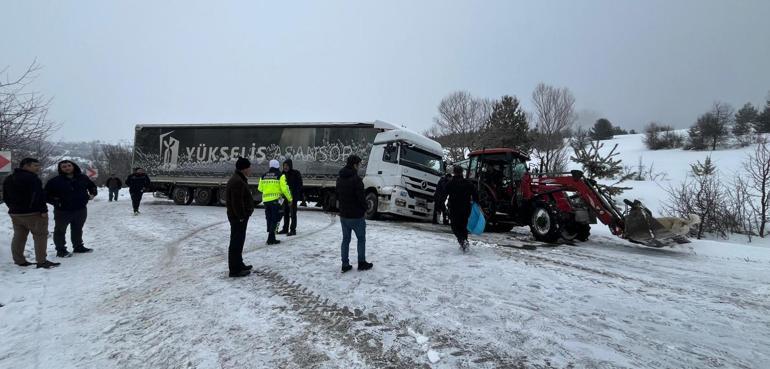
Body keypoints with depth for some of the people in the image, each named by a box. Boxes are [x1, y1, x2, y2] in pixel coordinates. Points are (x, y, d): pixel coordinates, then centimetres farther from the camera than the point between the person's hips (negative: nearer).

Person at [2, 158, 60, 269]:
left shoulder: (8, 179, 15)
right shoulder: (32, 178, -15)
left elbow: (5, 197, 20)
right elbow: (38, 196, -22)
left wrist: (13, 208, 26)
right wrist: (43, 210, -19)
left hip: (15, 213, 9)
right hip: (33, 213, -9)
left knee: (18, 237, 14)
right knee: (40, 236, -4)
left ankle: (19, 261, 18)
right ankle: (41, 261, -5)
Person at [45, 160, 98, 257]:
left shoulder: (83, 178, 2)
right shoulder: (55, 181, -10)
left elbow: (92, 186, 21)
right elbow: (46, 194, -4)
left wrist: (92, 194, 4)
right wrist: (56, 202, -16)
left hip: (81, 210, 4)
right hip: (62, 211, -3)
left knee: (78, 229, 18)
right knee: (60, 231, 5)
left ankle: (78, 247, 33)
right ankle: (60, 250, 16)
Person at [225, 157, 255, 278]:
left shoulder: (240, 180, 15)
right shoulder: (237, 182, -21)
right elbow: (237, 202, -26)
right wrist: (241, 216, -21)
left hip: (239, 216, 11)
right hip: (238, 217, -11)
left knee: (239, 241, 20)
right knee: (236, 242, -5)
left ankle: (239, 264, 32)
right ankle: (235, 269, 1)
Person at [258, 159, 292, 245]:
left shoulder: (263, 176, 10)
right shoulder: (280, 176, -5)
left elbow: (260, 188, 16)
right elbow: (285, 188, -10)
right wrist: (290, 198, 2)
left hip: (266, 200, 5)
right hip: (275, 200, -5)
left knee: (269, 219, 14)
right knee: (276, 219, 0)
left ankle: (271, 238, 19)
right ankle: (271, 238, -8)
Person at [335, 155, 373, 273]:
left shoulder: (340, 179, 6)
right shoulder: (356, 179, -20)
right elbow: (361, 197, -19)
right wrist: (364, 208, -2)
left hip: (343, 215, 7)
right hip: (356, 216, -7)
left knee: (345, 239, 13)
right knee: (361, 239, 9)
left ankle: (345, 264, 15)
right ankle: (362, 263, 17)